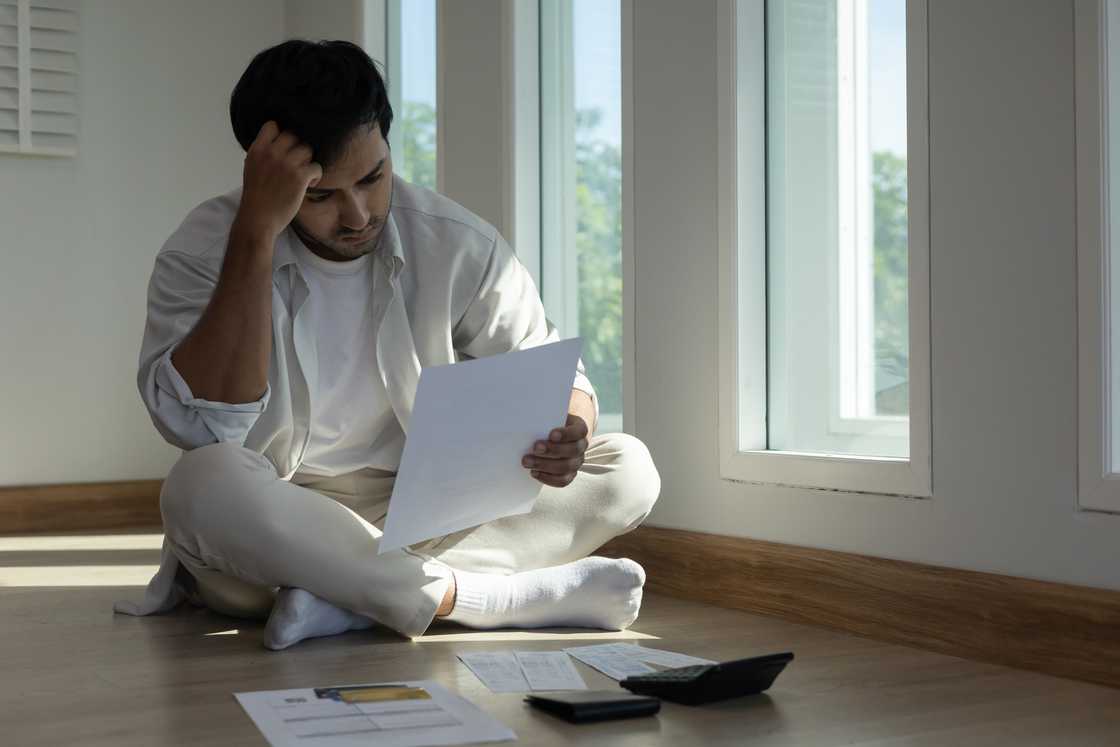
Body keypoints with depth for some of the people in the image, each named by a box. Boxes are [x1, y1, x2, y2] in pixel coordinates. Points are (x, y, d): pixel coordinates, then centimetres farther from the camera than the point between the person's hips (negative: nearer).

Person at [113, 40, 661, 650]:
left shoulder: (458, 246, -4)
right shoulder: (203, 250, -9)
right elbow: (199, 427, -23)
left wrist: (567, 432, -22)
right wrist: (255, 233, -27)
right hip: (269, 524, -2)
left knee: (626, 470, -14)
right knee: (204, 484, -36)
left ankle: (346, 597, -26)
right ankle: (520, 598, -27)